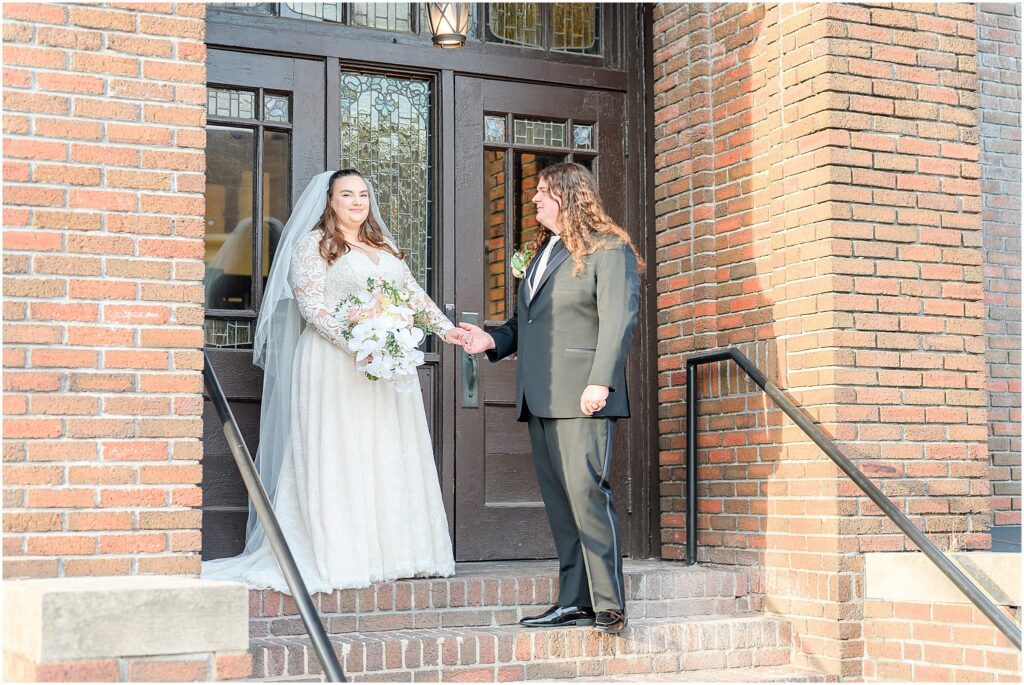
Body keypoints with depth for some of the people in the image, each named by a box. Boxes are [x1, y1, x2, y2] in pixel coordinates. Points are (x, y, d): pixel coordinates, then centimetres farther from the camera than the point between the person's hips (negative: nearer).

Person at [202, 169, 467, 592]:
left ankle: (388, 552, 8)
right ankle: (339, 557, -8)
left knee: (389, 457, 5)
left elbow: (413, 293, 16)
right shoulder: (313, 245, 0)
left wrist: (445, 328, 1)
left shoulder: (384, 248, 20)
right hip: (334, 365, -7)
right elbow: (311, 305, -10)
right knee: (338, 457, -8)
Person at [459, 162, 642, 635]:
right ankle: (574, 601, 11)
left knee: (587, 494, -12)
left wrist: (600, 382, -21)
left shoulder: (609, 250, -2)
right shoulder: (543, 252, 24)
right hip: (540, 399, 8)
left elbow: (618, 320, -12)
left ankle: (608, 606, -8)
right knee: (558, 503, 7)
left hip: (581, 397, -8)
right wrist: (493, 340, 7)